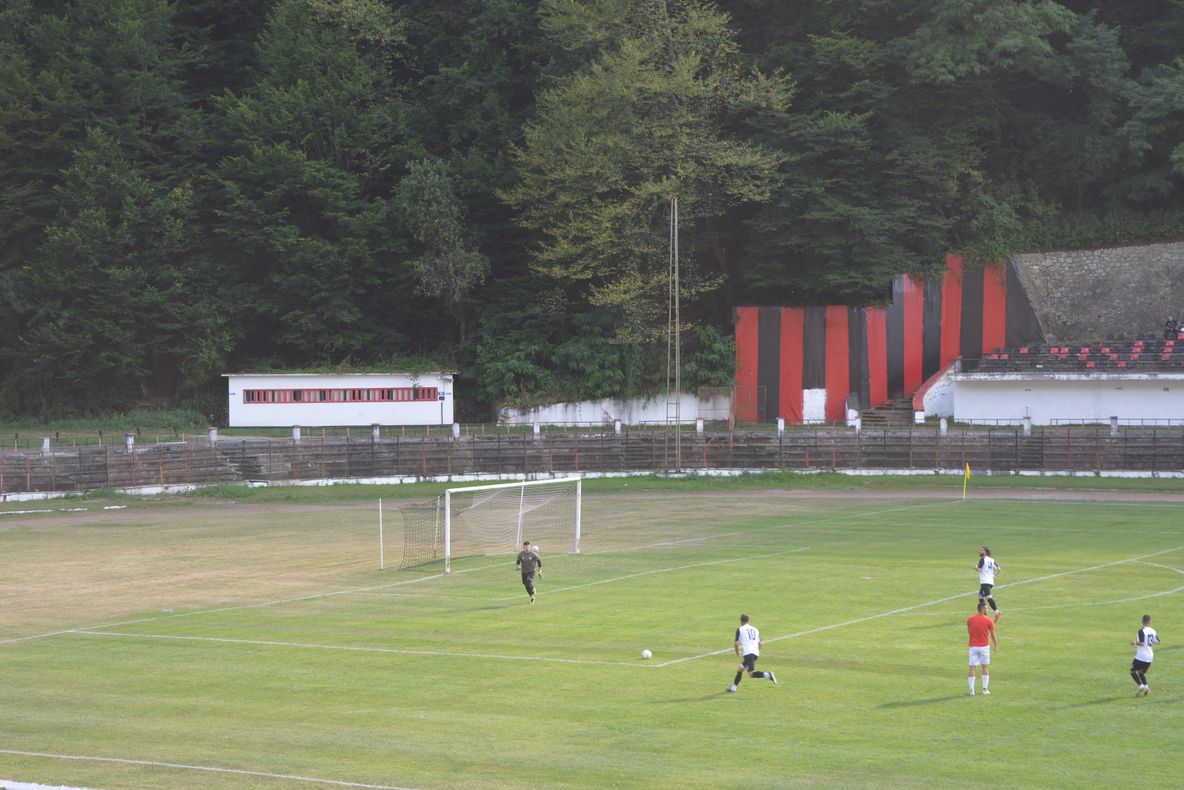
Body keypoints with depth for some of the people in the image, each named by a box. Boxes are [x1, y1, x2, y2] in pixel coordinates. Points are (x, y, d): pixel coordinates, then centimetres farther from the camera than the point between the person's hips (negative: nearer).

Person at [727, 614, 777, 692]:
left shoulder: (740, 629, 2)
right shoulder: (755, 629, 19)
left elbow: (736, 643, -4)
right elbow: (760, 643, 15)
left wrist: (737, 652, 14)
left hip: (748, 653, -8)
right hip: (756, 653, 8)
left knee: (751, 674, -14)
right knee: (740, 669, 21)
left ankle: (768, 675, -33)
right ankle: (733, 687, 24)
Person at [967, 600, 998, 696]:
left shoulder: (970, 619, -1)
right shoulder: (988, 621, -7)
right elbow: (993, 635, 0)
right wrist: (996, 646, 12)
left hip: (973, 646, 1)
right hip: (984, 646, -1)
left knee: (972, 668, 1)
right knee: (985, 667, 13)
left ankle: (971, 690, -2)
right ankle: (985, 689, 15)